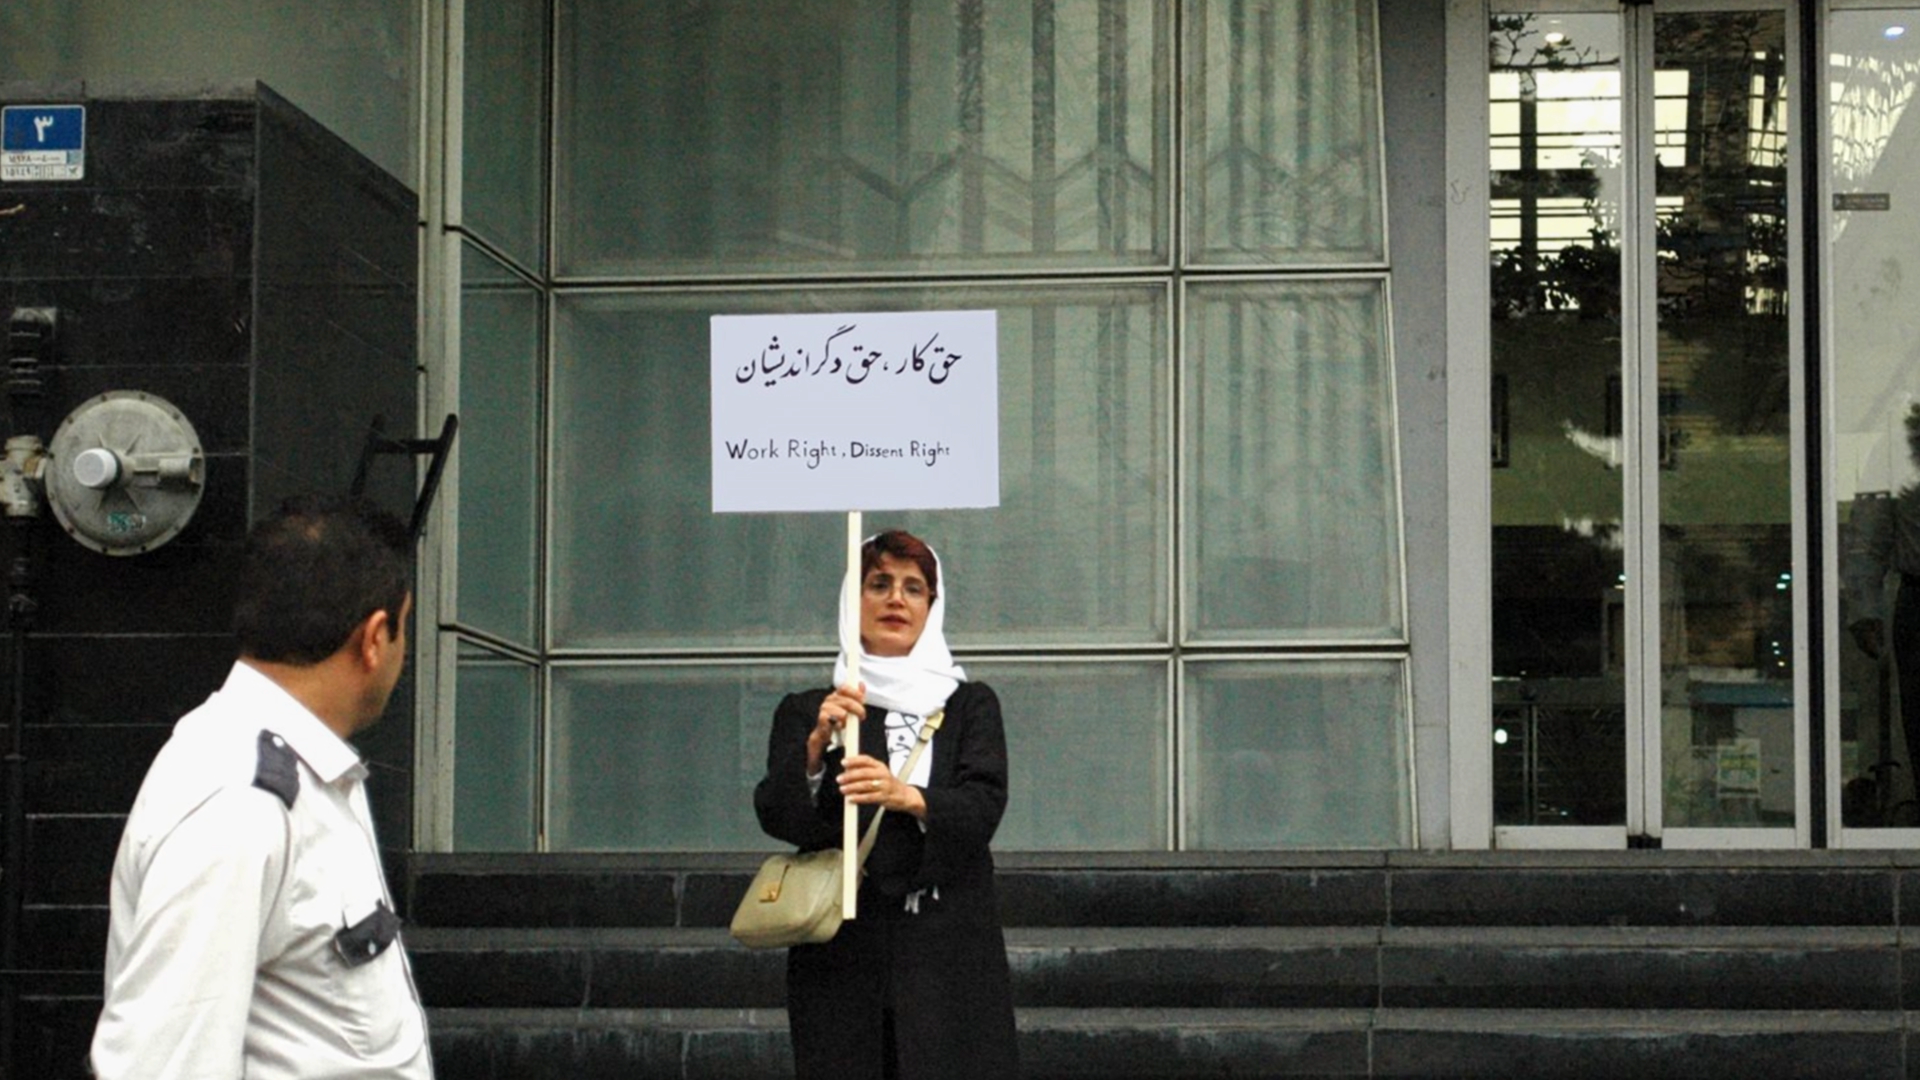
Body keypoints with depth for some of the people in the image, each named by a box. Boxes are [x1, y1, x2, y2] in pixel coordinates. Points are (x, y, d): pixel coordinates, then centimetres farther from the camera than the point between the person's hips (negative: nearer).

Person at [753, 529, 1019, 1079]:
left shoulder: (971, 706, 11)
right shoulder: (805, 713, 11)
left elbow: (983, 810, -4)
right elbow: (776, 816, -3)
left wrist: (907, 796, -23)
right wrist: (818, 744, -21)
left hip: (951, 955, 0)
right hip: (844, 955, 0)